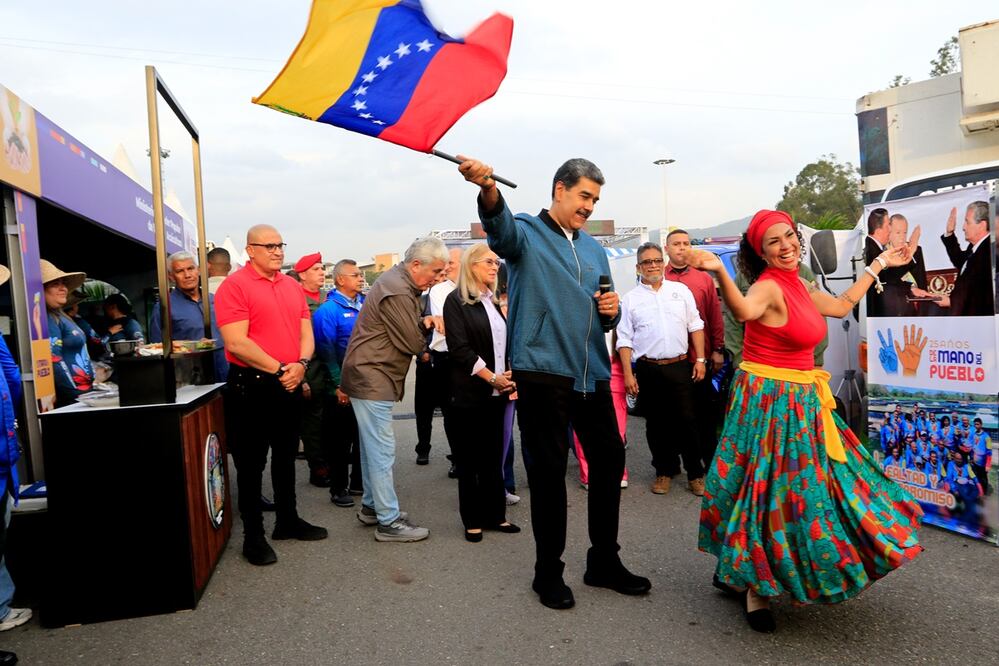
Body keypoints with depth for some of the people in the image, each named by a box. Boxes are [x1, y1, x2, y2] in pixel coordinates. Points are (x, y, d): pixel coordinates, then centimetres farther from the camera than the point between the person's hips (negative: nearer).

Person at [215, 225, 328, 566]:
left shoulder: (292, 286, 9)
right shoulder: (234, 285, -11)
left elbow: (306, 333, 8)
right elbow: (237, 342, -19)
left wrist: (300, 364, -11)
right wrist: (279, 369, -18)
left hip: (290, 384, 7)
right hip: (251, 386, -6)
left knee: (286, 457, 18)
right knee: (251, 463, 5)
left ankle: (288, 520, 32)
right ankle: (253, 535, 16)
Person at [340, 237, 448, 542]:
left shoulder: (397, 281, 12)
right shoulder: (397, 293, -21)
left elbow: (406, 329, 16)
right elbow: (413, 343, -17)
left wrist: (422, 323, -5)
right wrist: (427, 326, 3)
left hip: (369, 377, 11)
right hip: (372, 379, -11)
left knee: (372, 447, 17)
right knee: (382, 451, -5)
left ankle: (371, 506, 29)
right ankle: (389, 521, 3)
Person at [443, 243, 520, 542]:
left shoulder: (493, 301, 15)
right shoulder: (456, 300, -5)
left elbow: (504, 341, 15)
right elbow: (459, 348, -13)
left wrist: (510, 375, -2)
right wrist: (491, 377, -15)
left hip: (497, 392, 6)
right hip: (470, 392, -6)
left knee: (494, 456, 10)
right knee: (470, 458, 3)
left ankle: (495, 514, 19)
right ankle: (473, 520, 13)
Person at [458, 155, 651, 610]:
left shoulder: (594, 248, 18)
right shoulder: (526, 231, -2)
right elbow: (501, 226, -28)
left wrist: (612, 311, -2)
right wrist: (488, 189, -50)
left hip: (592, 373, 6)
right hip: (542, 371, -6)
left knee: (609, 460, 11)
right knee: (548, 471, 3)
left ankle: (604, 560, 30)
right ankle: (548, 571, 21)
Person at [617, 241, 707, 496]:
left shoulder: (681, 290, 9)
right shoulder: (630, 299, 5)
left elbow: (695, 326, 10)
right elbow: (625, 339, 2)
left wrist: (700, 359, 2)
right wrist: (628, 374, -4)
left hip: (680, 366, 0)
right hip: (648, 370, 0)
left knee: (687, 421, 1)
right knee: (656, 424, 8)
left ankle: (695, 473, 15)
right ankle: (665, 470, 23)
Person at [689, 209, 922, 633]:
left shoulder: (799, 286, 10)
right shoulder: (768, 287, -18)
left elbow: (842, 306, 26)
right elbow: (745, 310, -42)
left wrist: (878, 265, 34)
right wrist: (719, 273, -60)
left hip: (803, 400, 9)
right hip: (768, 400, -9)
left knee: (805, 485, 18)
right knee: (772, 490, -3)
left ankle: (738, 570, 33)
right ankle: (754, 588, 15)